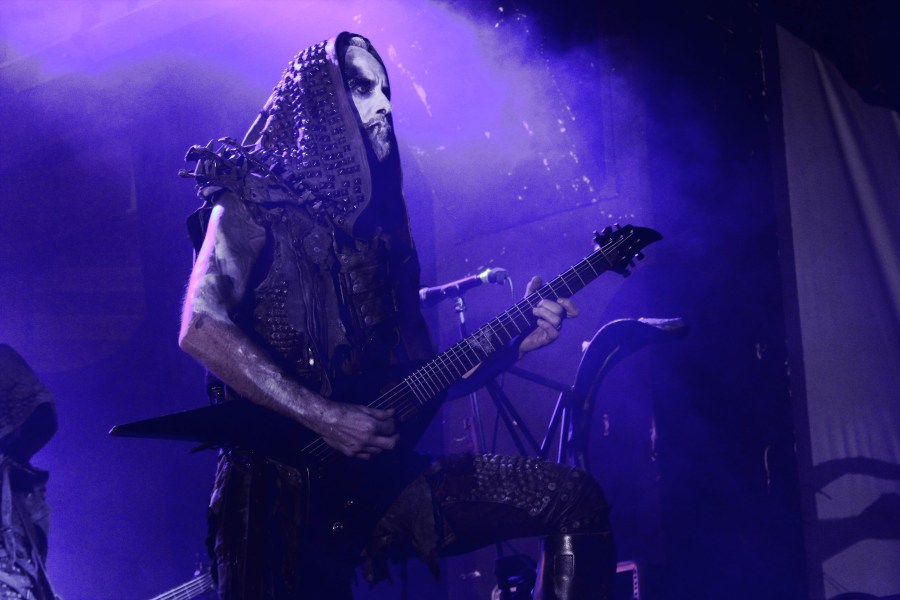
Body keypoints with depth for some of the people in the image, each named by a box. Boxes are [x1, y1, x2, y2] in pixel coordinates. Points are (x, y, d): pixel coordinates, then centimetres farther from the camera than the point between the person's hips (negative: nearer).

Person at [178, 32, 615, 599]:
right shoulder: (255, 202, 0)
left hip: (379, 472, 6)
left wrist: (513, 343, 2)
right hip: (283, 483, -6)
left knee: (575, 498, -6)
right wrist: (323, 418, -22)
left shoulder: (378, 224, 19)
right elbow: (201, 328, -18)